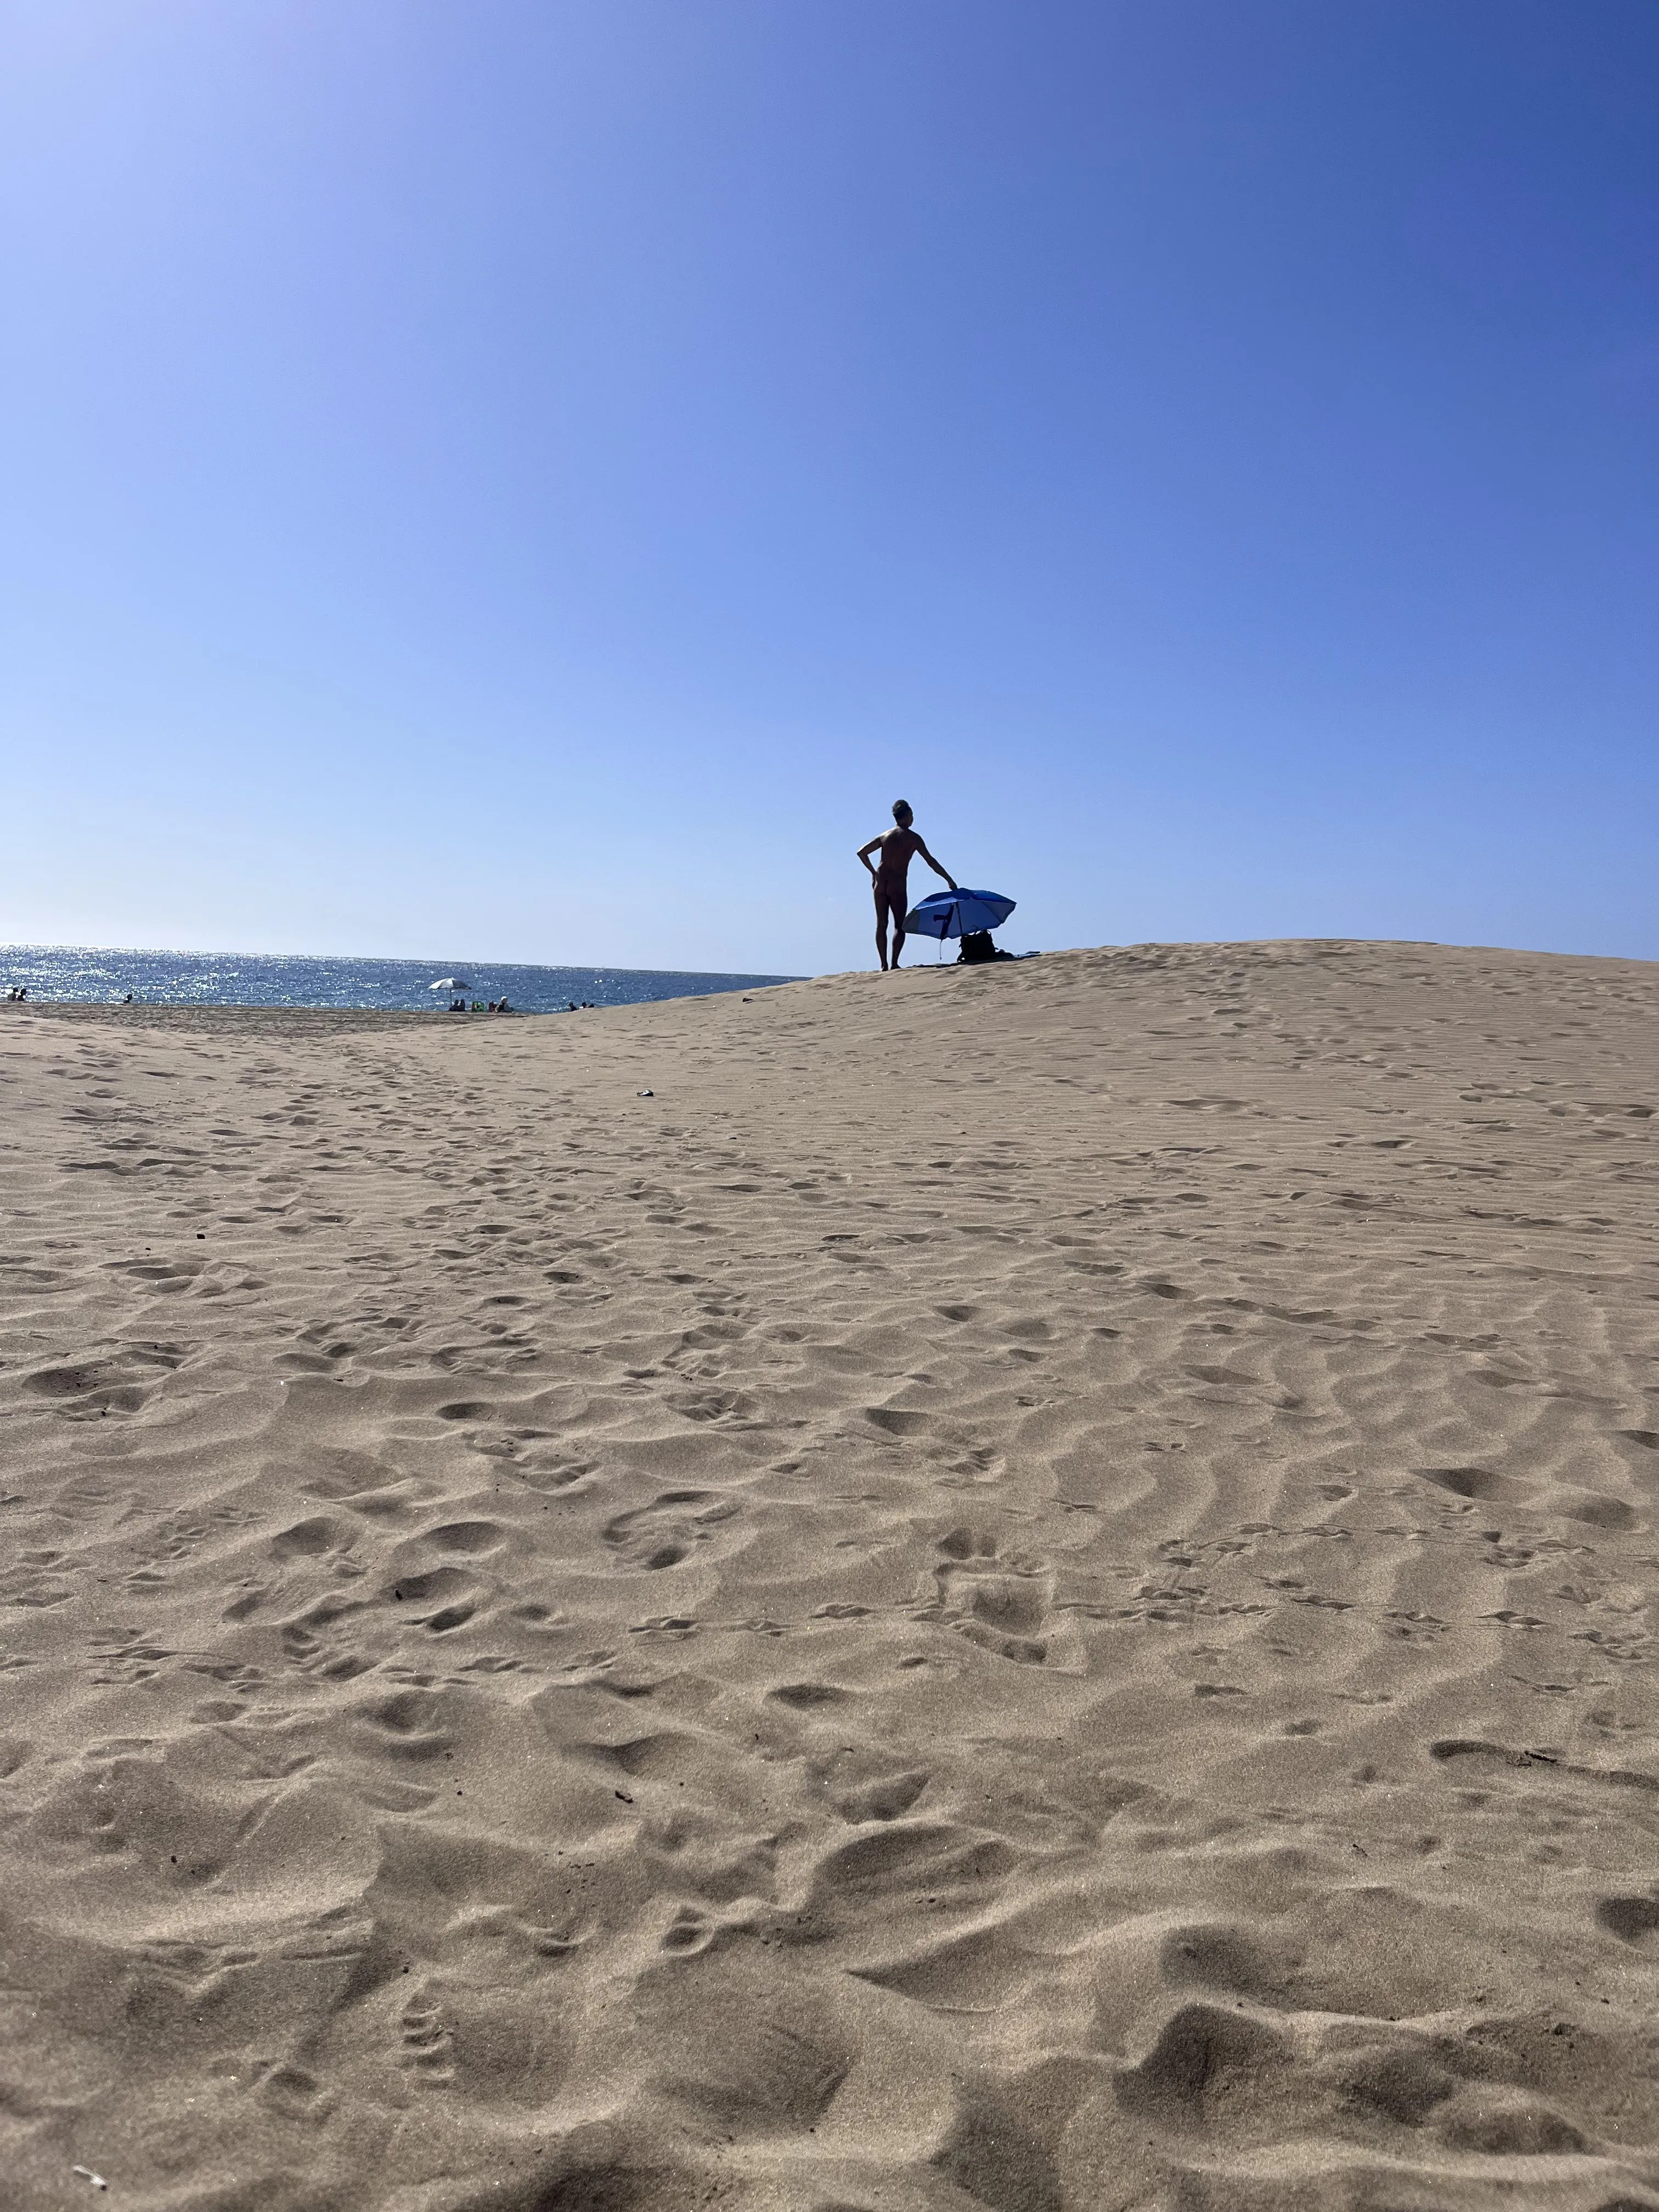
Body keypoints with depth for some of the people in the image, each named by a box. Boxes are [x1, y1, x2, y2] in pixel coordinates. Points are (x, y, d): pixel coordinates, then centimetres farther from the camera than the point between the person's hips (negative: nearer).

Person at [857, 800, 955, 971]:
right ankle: (894, 963, -14)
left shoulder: (884, 836, 12)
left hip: (880, 884, 4)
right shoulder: (912, 837, -2)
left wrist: (873, 872, 21)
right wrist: (949, 880, 0)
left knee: (881, 925, 6)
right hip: (897, 886, -4)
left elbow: (862, 852, 12)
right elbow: (931, 861, -5)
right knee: (899, 926, -2)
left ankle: (884, 965, 3)